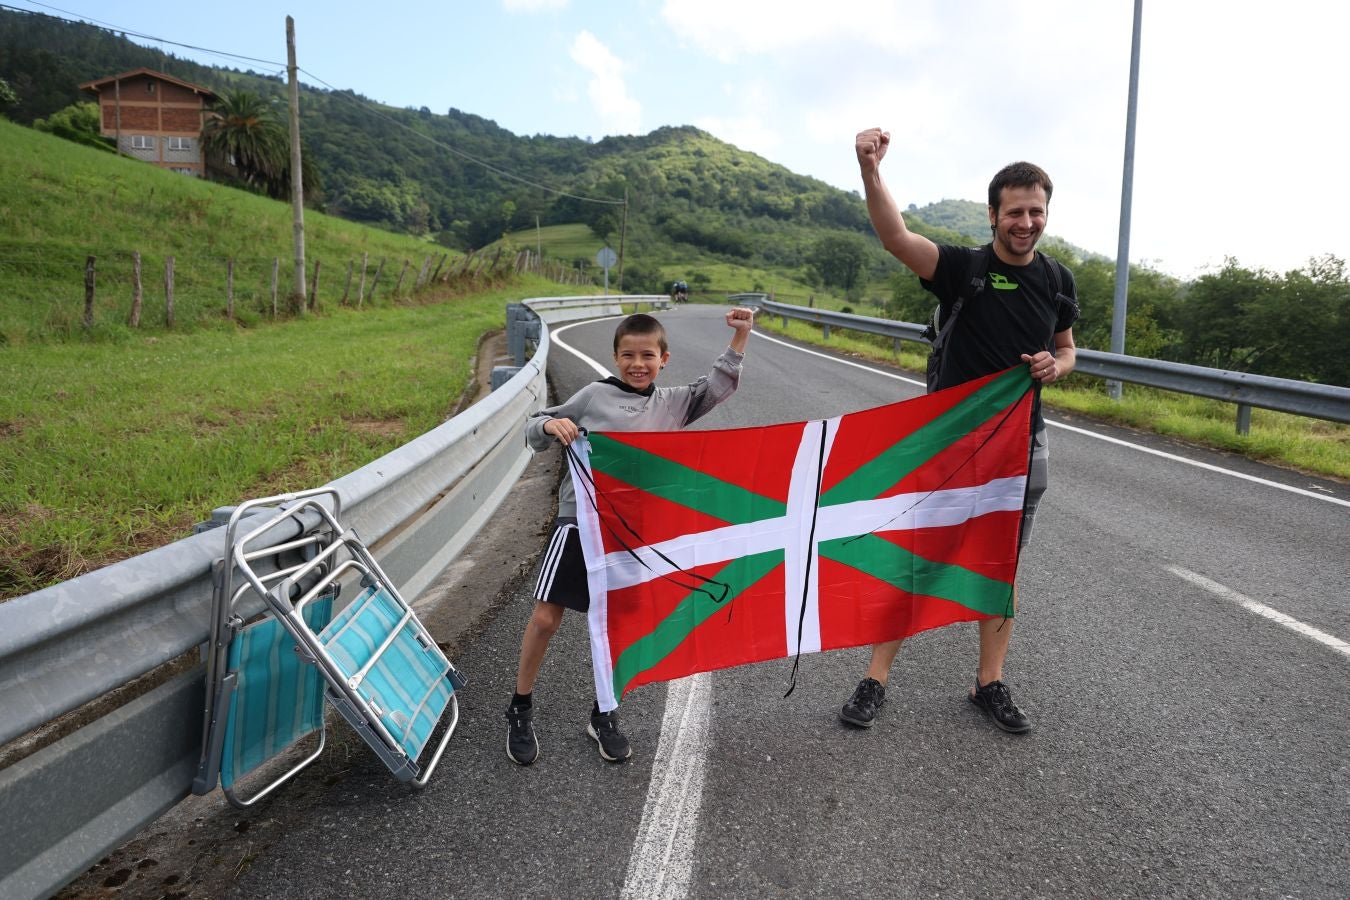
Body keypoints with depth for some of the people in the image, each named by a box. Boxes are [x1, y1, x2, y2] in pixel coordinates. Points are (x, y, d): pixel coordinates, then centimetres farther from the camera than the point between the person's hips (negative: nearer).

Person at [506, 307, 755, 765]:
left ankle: (604, 715, 28)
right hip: (580, 519, -3)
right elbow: (534, 433, 4)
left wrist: (739, 339, -5)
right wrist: (550, 425, -19)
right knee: (546, 616, -1)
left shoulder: (672, 404, 8)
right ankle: (520, 710, 19)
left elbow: (718, 387, 7)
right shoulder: (594, 395, 0)